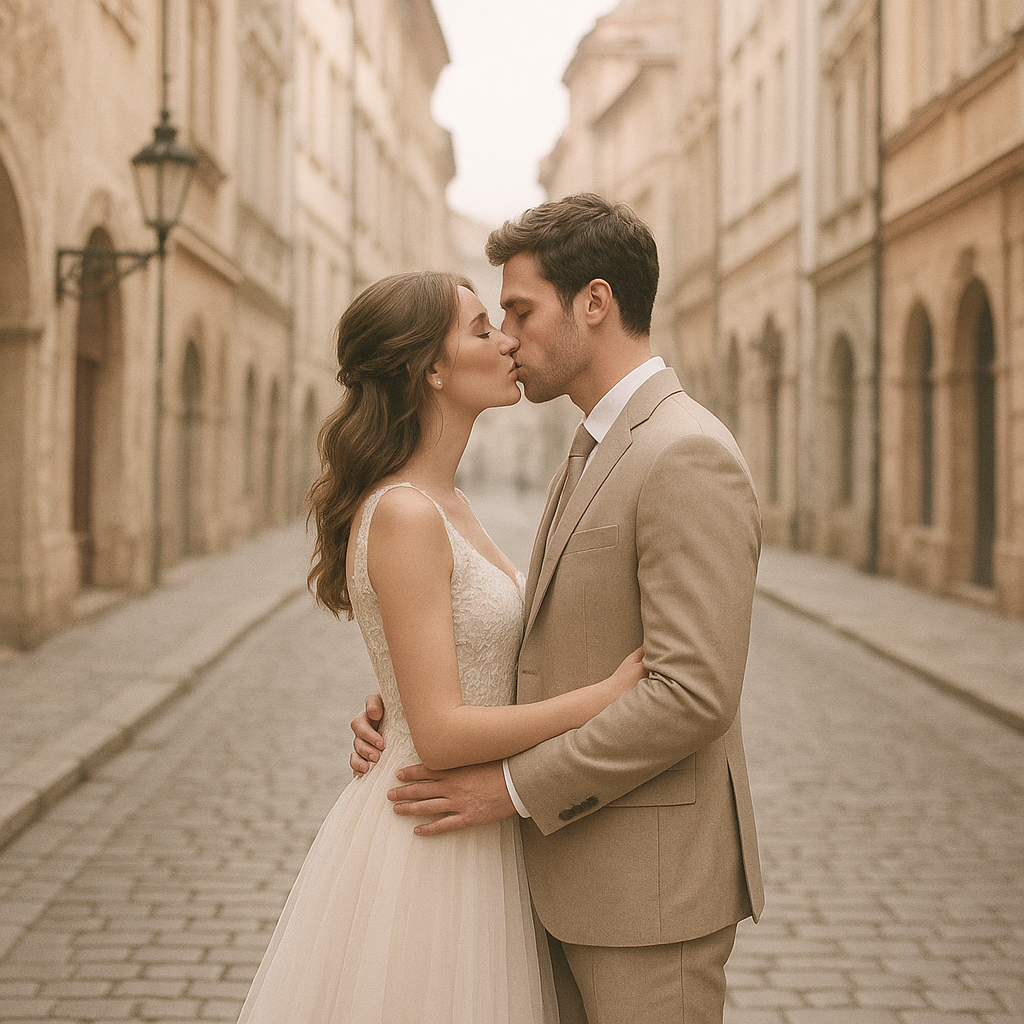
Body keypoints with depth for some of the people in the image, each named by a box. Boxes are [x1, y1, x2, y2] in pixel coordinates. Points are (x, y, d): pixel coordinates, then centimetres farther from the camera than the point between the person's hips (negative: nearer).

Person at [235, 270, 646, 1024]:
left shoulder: (447, 504, 9)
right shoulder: (402, 515, -20)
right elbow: (440, 733, -23)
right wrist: (608, 695, -20)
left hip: (473, 840, 9)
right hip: (429, 845, -9)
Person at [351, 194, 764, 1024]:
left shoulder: (688, 457, -18)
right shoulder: (590, 456, 14)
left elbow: (693, 692, -24)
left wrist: (515, 785, -19)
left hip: (652, 885, -9)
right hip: (575, 874, 9)